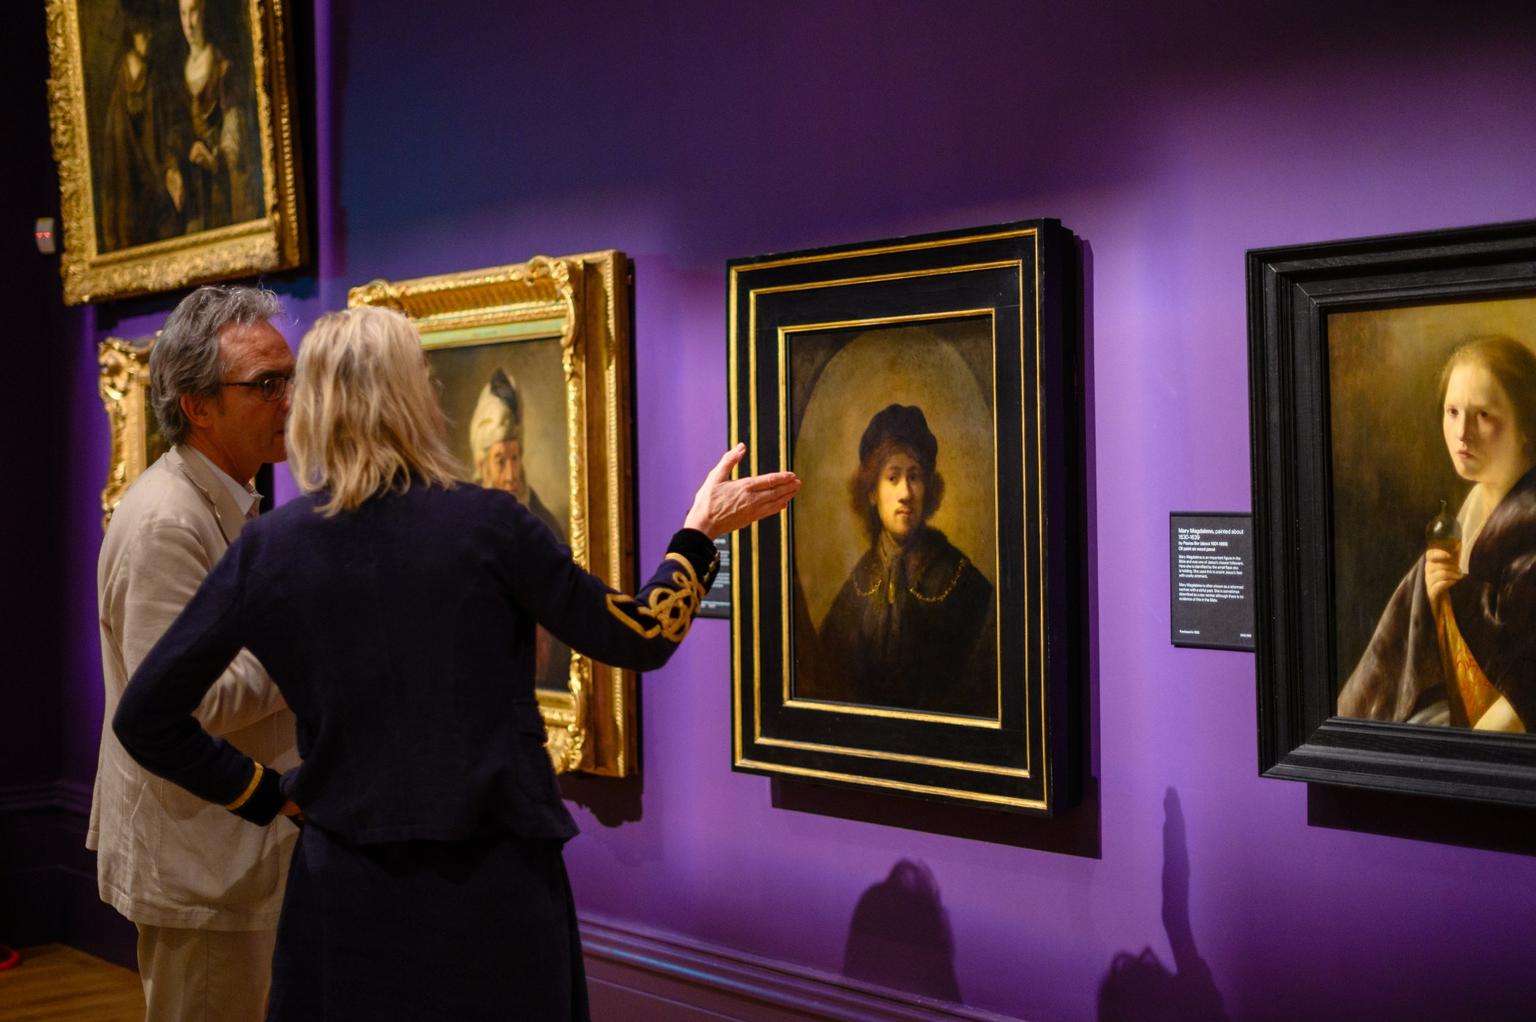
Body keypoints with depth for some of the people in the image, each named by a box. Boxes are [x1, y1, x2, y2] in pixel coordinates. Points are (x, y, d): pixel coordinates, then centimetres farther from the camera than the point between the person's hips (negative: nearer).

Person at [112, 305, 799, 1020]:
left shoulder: (266, 548, -4)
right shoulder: (486, 523, -11)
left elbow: (145, 719, -2)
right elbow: (636, 641, -1)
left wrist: (266, 796, 8)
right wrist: (700, 532, 11)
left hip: (348, 887, 2)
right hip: (495, 883, -2)